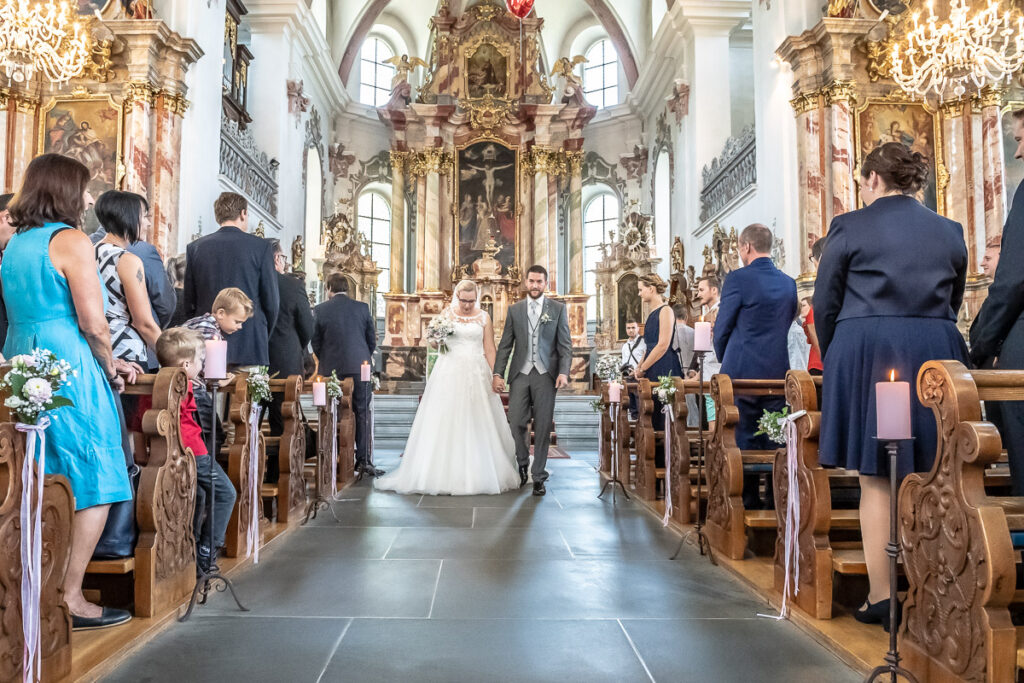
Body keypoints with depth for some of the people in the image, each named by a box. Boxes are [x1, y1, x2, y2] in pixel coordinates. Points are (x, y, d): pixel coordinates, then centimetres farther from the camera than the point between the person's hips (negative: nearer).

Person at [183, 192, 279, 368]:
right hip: (249, 346, -3)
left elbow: (189, 302, 8)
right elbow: (272, 301, 0)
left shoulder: (195, 248, 7)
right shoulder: (261, 246, -1)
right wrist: (263, 338, 14)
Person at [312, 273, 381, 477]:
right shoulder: (362, 308, 2)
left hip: (332, 369, 0)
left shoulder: (320, 310, -1)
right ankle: (364, 460, 0)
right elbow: (372, 339, 6)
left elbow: (315, 342, 3)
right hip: (360, 367, 0)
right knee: (362, 414, 4)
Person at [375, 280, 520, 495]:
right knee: (445, 423, -5)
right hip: (449, 374, 0)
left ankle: (479, 475, 8)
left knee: (478, 425, 0)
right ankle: (443, 476, 0)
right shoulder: (446, 314, 7)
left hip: (476, 374, 1)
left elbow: (490, 350, 6)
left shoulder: (483, 317, 8)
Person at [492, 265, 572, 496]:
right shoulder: (514, 309, 10)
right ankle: (522, 465, 23)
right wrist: (498, 374, -1)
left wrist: (563, 372, -11)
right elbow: (505, 345, 8)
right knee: (516, 422, -2)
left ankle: (539, 477, 11)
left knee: (543, 426, 1)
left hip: (546, 374, -1)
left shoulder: (558, 309, 6)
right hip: (520, 373, 1)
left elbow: (565, 344, 2)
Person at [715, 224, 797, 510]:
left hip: (743, 369, -5)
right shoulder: (789, 283, 8)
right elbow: (788, 323, 15)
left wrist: (725, 360, 11)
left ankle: (747, 498, 7)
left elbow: (722, 328, -5)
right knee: (775, 437, 10)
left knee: (743, 437, 3)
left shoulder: (737, 279, -9)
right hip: (779, 370, 5)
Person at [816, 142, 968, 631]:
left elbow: (825, 304, 2)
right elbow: (953, 304, 18)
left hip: (868, 351, -3)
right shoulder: (949, 231, 12)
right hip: (936, 355, 4)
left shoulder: (849, 227, 0)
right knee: (930, 479, 10)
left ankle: (880, 599, 5)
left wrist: (834, 360, 16)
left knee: (875, 478, 1)